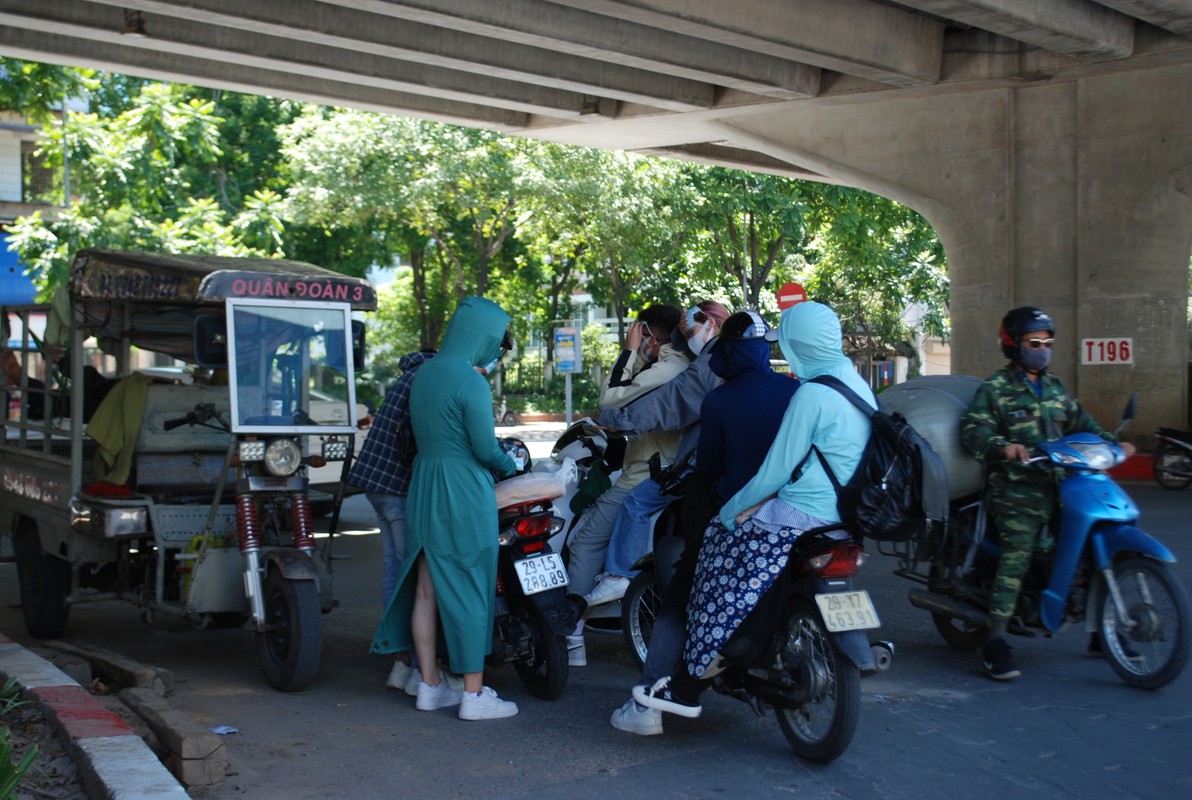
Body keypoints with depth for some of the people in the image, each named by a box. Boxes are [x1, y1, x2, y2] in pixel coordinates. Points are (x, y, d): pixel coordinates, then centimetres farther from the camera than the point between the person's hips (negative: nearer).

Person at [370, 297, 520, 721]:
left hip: (423, 489, 8)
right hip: (463, 495, -8)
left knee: (426, 590, 11)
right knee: (470, 591, 0)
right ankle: (474, 695, 5)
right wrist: (509, 465, 5)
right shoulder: (471, 383, -17)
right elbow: (485, 448, -16)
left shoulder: (424, 372, 9)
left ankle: (430, 686, 21)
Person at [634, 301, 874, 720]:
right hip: (845, 519, 9)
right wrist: (767, 499, 19)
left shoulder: (812, 394, -15)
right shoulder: (860, 387, 12)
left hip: (801, 518, -9)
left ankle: (688, 687, 1)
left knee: (723, 539, -1)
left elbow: (776, 470, -13)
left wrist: (730, 512, -1)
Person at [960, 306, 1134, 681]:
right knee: (1015, 559, -14)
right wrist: (1003, 446, -30)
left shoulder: (1055, 387, 21)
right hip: (1017, 490, -6)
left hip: (1060, 484, 6)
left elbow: (1079, 422, 23)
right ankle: (995, 643, -11)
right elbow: (974, 429, -11)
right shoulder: (995, 389, 0)